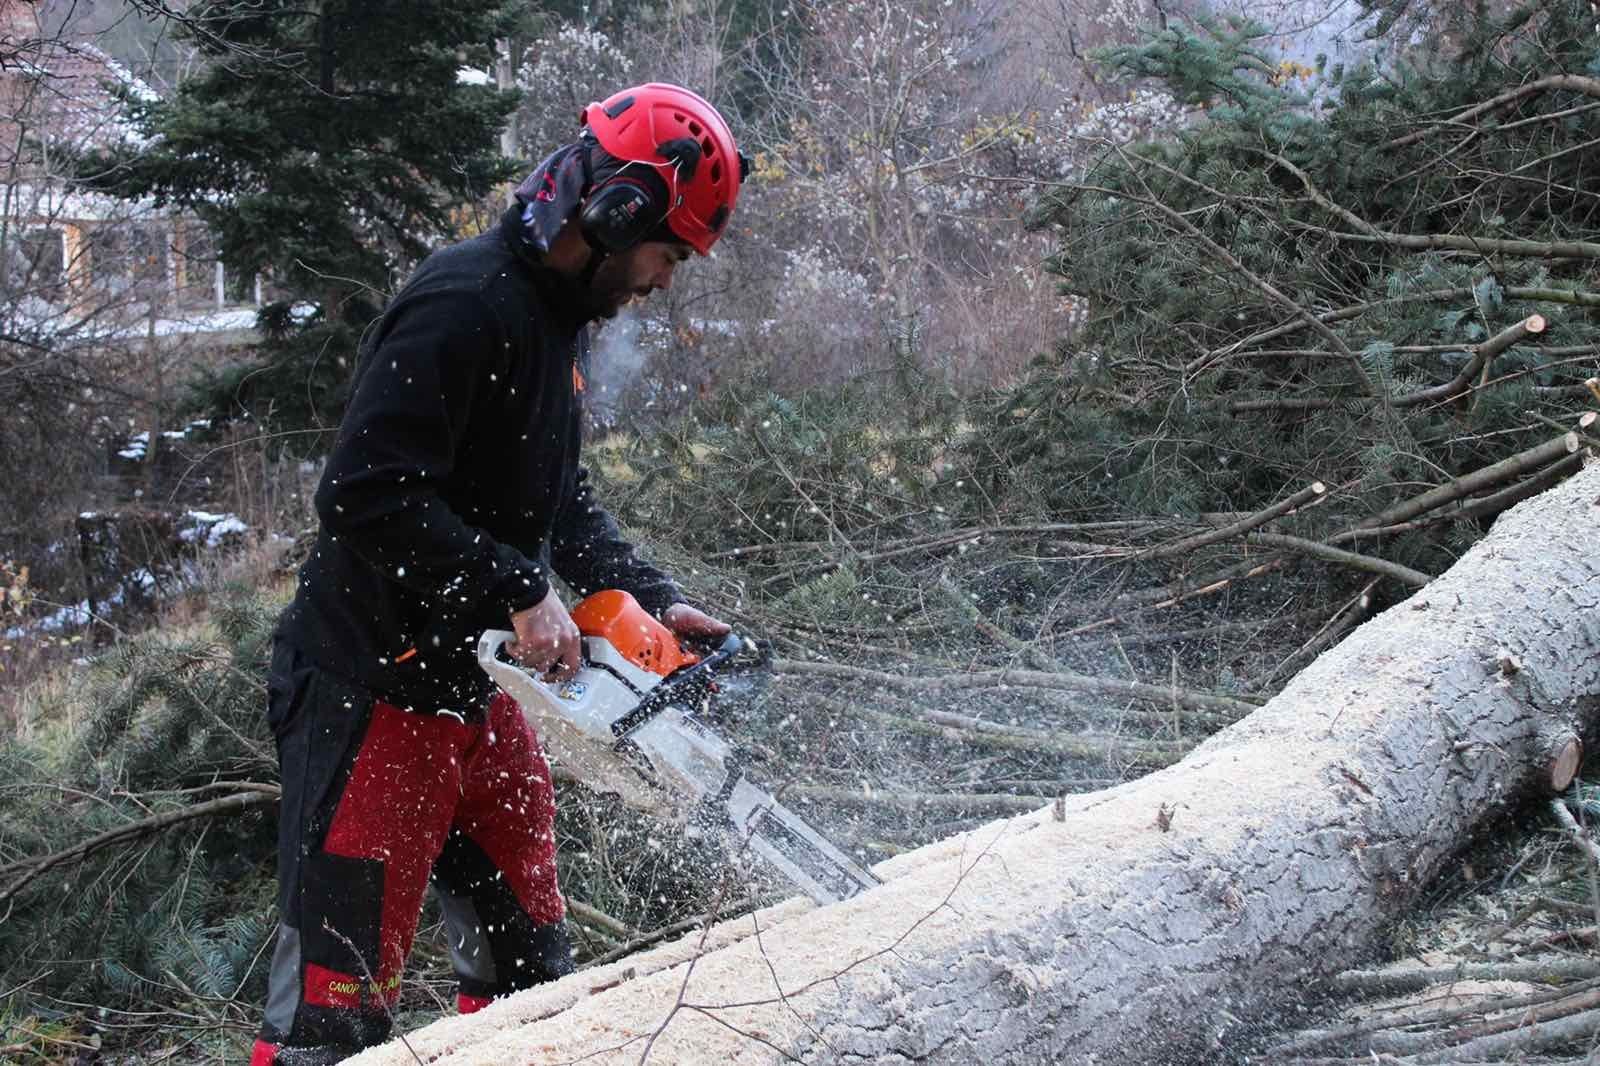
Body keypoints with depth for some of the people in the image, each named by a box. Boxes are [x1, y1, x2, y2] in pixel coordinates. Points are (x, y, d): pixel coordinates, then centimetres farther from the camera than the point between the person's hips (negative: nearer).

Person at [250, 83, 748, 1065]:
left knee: (529, 961, 18)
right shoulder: (466, 305, -21)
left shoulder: (562, 320, 11)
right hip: (375, 695, -10)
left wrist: (653, 598, 5)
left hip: (474, 685, 10)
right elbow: (367, 494, -27)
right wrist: (523, 591, -22)